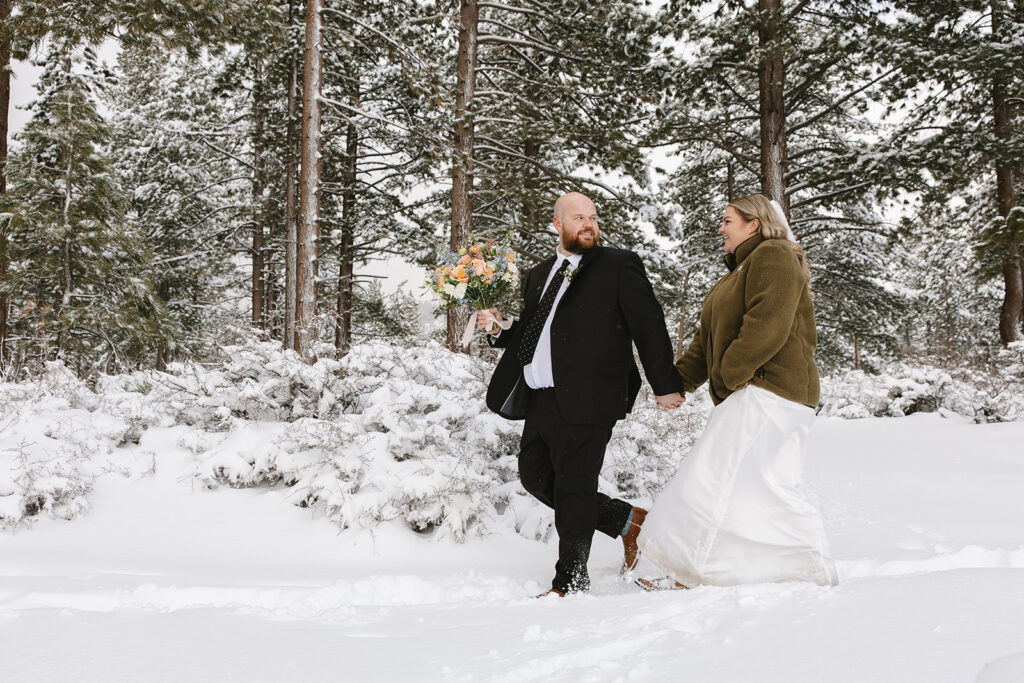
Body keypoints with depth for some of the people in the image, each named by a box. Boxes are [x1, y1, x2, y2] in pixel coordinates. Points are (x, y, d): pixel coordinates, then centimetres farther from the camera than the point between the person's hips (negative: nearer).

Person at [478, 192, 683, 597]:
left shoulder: (619, 265, 2)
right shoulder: (538, 275, 20)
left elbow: (649, 326, -2)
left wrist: (665, 385, -7)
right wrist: (499, 327, 2)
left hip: (586, 398, -7)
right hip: (541, 397, 7)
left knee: (573, 487, -3)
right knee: (535, 476, 9)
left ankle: (570, 582, 11)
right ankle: (628, 520, 24)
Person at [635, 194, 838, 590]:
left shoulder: (774, 257, -5)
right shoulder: (741, 269, 28)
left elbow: (768, 325, -20)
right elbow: (708, 341, 26)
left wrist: (730, 374, -14)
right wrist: (677, 382, 16)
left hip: (769, 392, -10)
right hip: (750, 396, 10)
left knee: (718, 480, -13)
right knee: (771, 487, 6)